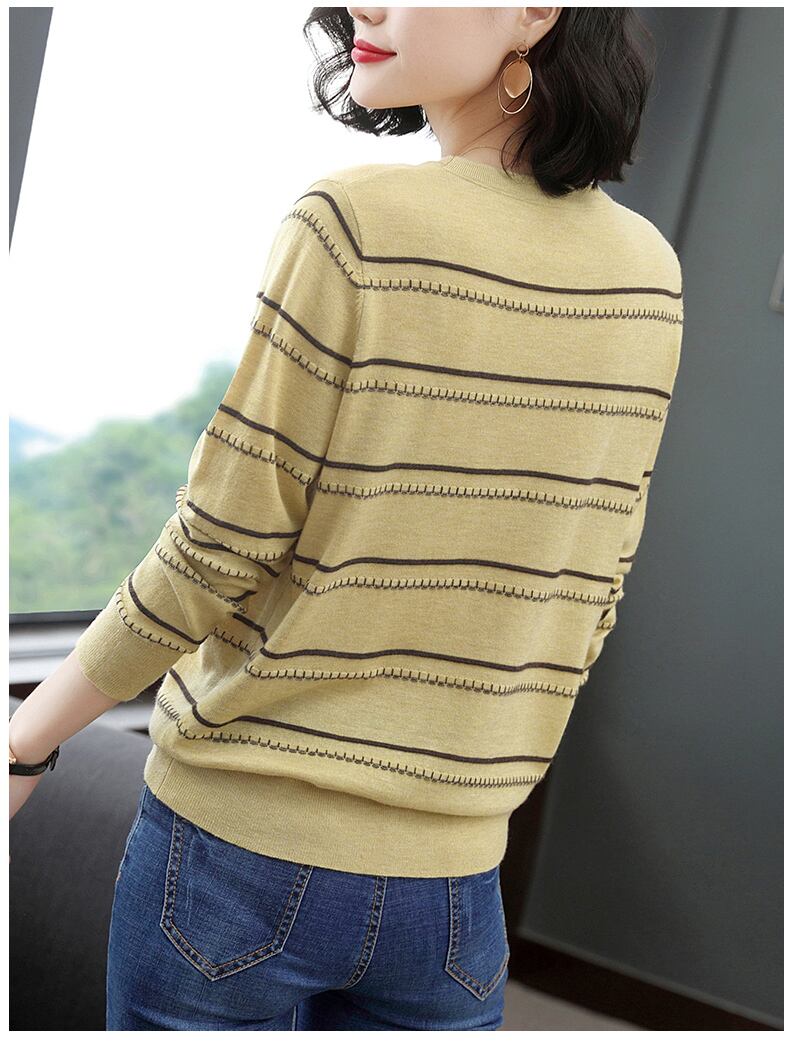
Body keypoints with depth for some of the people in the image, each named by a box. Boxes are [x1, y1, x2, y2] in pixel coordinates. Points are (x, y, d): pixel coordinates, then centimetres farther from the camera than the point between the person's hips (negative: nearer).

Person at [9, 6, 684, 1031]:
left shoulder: (355, 220, -16)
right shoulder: (649, 275, -1)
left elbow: (212, 560, -14)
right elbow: (588, 604, 5)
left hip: (242, 845, -4)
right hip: (455, 882, 4)